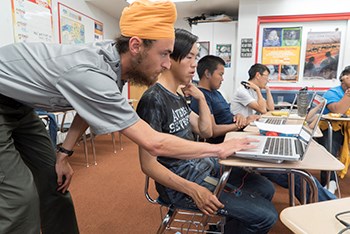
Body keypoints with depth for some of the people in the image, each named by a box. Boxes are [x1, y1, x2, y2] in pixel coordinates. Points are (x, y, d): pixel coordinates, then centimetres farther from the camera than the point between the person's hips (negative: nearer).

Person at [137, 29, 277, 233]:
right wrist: (193, 190, -24)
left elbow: (206, 132, 12)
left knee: (266, 189, 17)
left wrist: (200, 97, 1)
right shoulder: (154, 99, -21)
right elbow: (148, 164, -22)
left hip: (203, 165, 9)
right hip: (182, 181, -9)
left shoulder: (177, 97, 7)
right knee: (265, 216, -9)